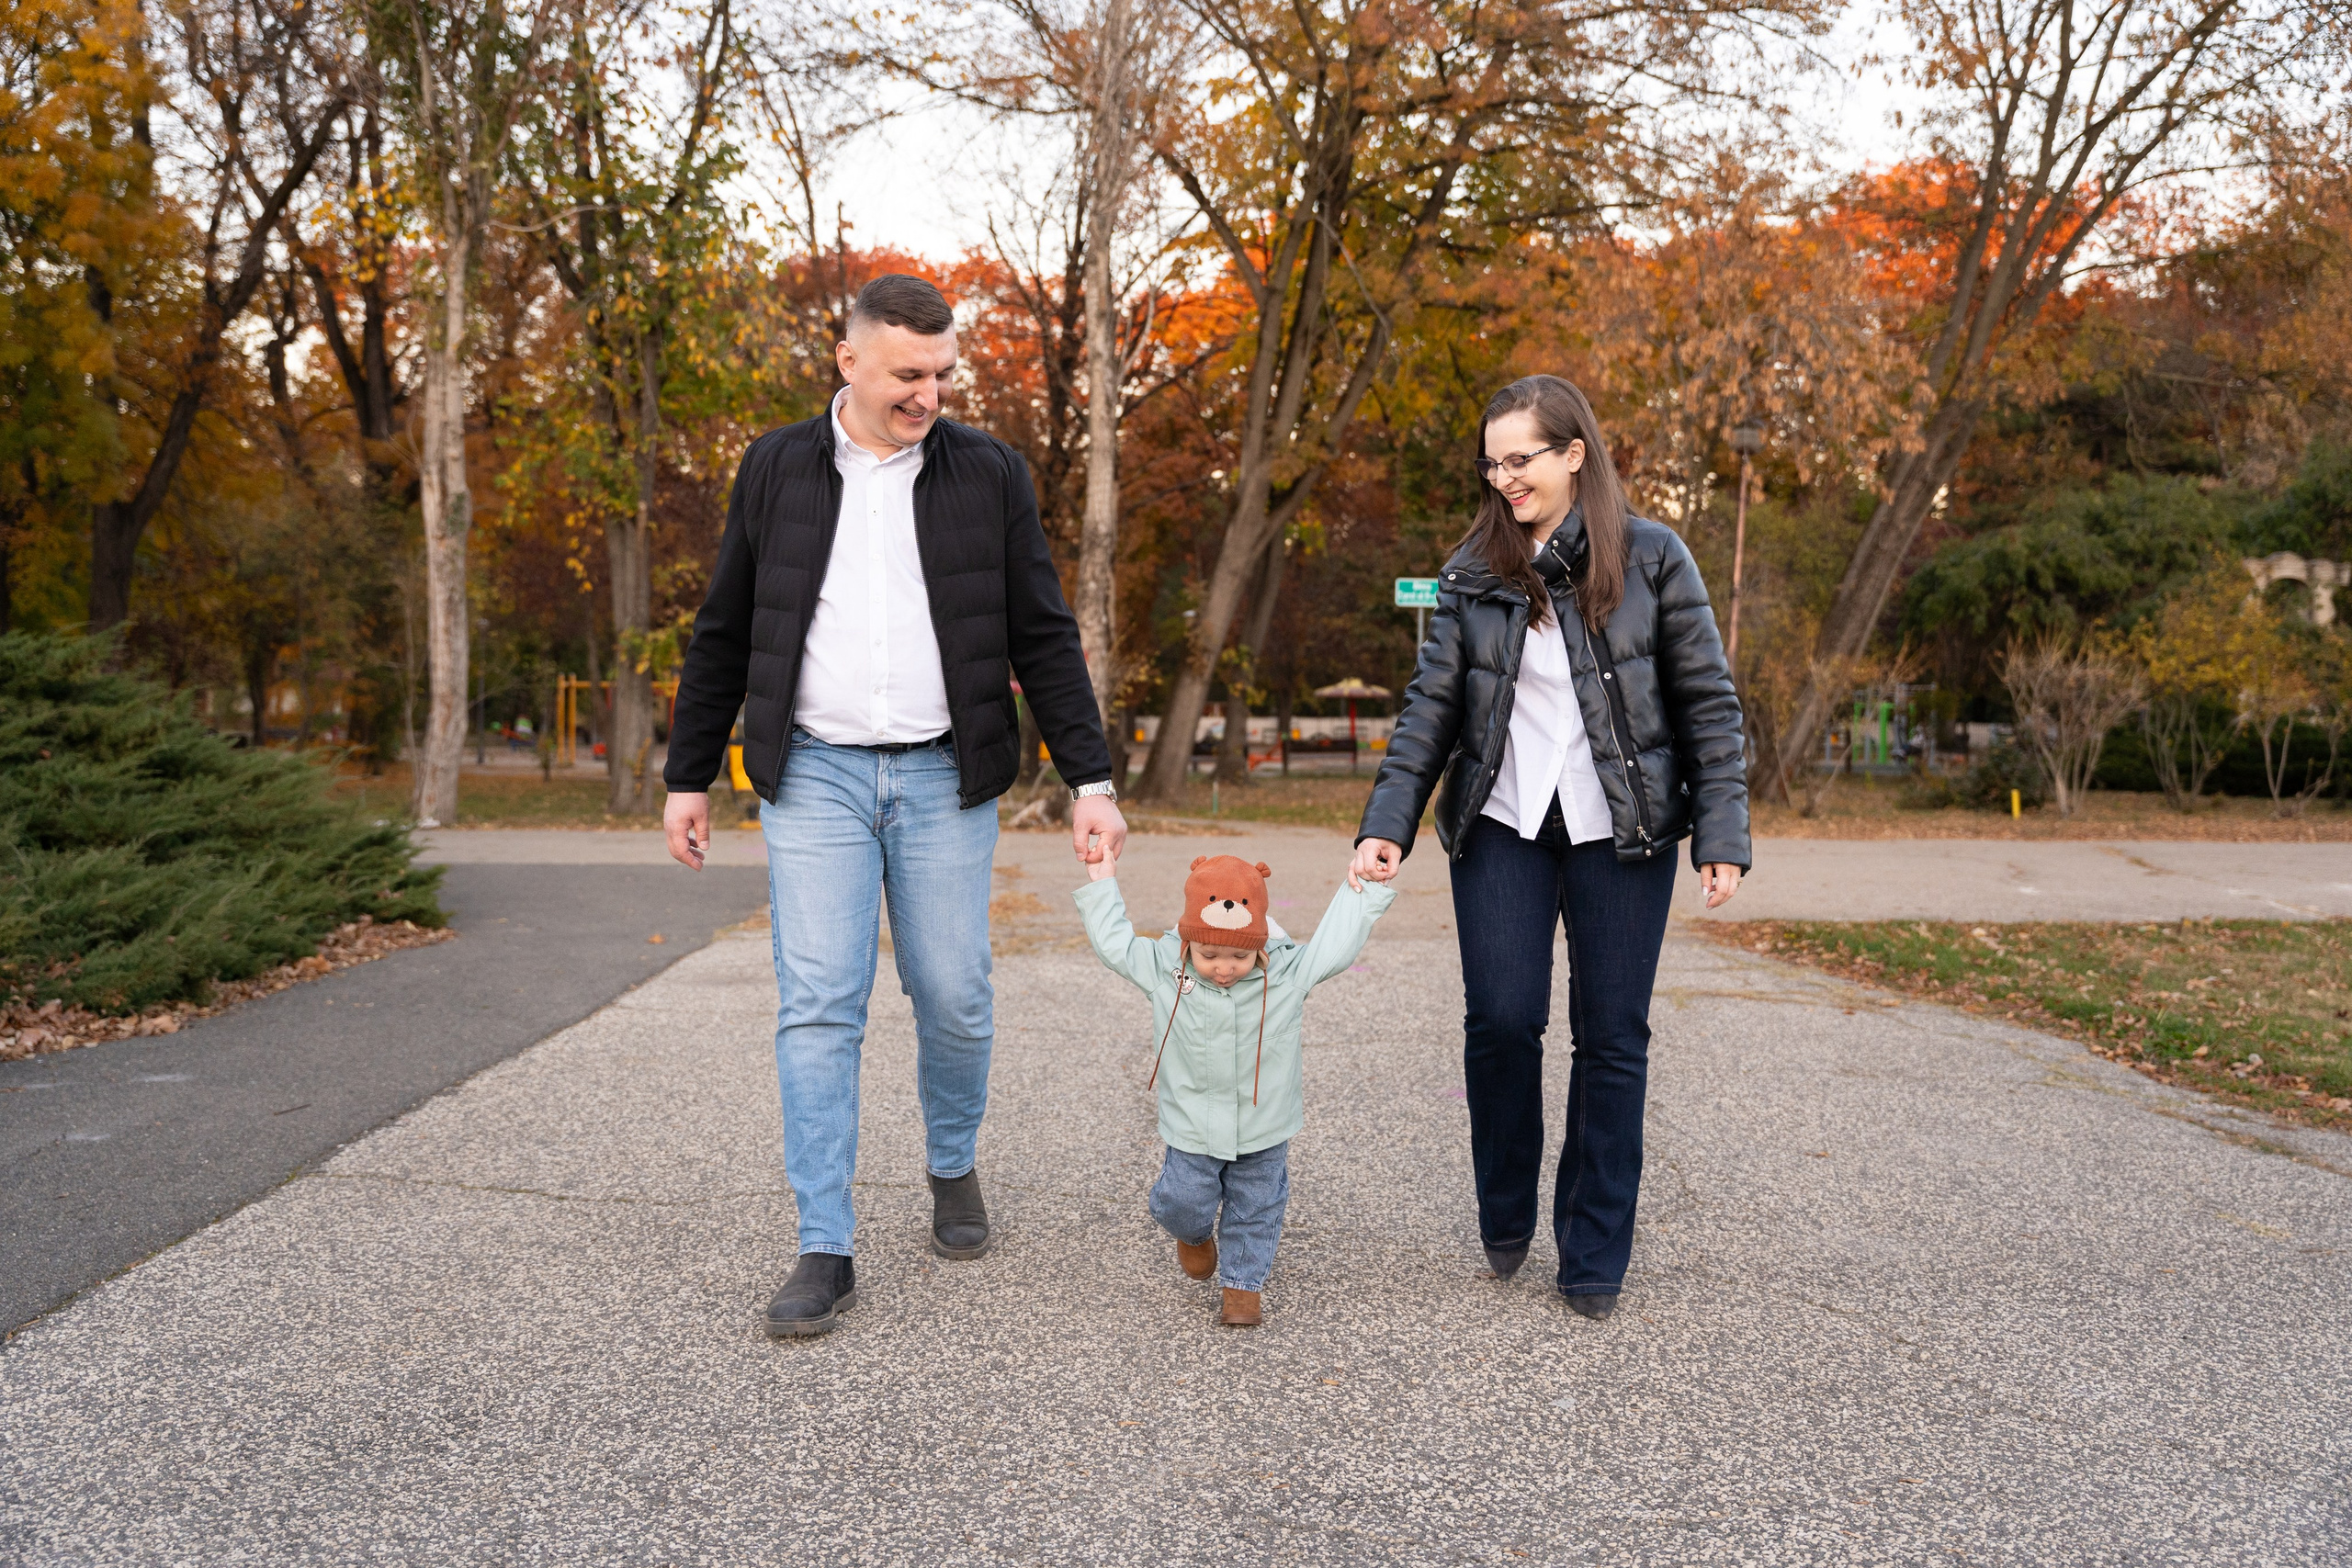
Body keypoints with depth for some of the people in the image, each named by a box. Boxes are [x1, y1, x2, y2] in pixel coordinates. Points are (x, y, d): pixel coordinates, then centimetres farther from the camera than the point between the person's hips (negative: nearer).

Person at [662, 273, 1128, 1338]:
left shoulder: (989, 475, 3)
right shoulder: (776, 469, 5)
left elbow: (1043, 639, 3)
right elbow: (723, 637, 10)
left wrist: (1090, 782, -3)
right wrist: (688, 776, 8)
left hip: (942, 777, 0)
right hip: (815, 774, 0)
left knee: (954, 999, 5)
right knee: (817, 1007, -4)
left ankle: (953, 1167, 33)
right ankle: (826, 1250, 4)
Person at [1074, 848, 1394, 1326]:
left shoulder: (1288, 972, -13)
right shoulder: (1162, 969, -12)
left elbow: (1335, 945, -3)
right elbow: (1114, 942, 0)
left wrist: (1358, 889, -3)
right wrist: (1101, 882, 3)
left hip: (1263, 1128, 0)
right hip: (1193, 1128, 0)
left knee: (1255, 1209, 11)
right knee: (1181, 1202, 0)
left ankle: (1242, 1284, 31)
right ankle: (1195, 1234, 35)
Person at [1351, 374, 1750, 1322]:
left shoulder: (1651, 559, -1)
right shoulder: (1472, 573, 4)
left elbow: (1707, 703, 0)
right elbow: (1430, 707, 4)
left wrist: (1722, 835, -6)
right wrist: (1387, 825, -7)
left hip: (1622, 832, -1)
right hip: (1502, 826, 1)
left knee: (1611, 1037, 3)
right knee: (1500, 1021, -6)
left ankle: (1594, 1256, 18)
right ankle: (1505, 1217, 20)